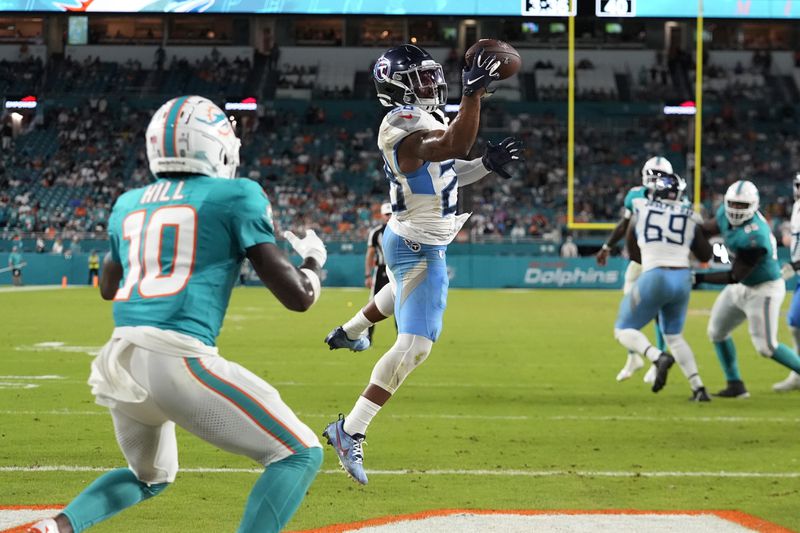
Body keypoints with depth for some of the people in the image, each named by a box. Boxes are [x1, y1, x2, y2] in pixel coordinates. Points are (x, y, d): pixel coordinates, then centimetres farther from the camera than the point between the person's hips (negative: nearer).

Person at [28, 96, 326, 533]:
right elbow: (297, 296, 2)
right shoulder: (236, 196, 2)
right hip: (178, 360, -7)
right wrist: (313, 259, 23)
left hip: (121, 362, 7)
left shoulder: (130, 204, 19)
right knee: (299, 455, 2)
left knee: (150, 477, 32)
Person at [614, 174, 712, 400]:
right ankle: (699, 388, 11)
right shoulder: (689, 217, 7)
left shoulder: (640, 210, 5)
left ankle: (659, 357, -21)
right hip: (683, 279, 4)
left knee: (624, 330, 8)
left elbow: (634, 253, 15)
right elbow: (705, 255, 16)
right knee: (673, 335, 22)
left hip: (655, 279, -4)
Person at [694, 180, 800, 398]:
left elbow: (735, 277, -27)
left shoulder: (753, 238, -35)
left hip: (764, 290, -9)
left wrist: (699, 278, -23)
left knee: (766, 347, -8)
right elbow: (709, 228, 14)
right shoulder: (726, 215, -11)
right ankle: (735, 385, 21)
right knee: (717, 332, 14)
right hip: (741, 288, 9)